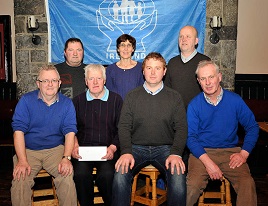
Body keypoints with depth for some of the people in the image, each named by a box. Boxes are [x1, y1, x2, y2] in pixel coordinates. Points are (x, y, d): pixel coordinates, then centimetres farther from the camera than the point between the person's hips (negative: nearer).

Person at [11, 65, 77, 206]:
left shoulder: (66, 103, 2)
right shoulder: (26, 101, -1)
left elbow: (70, 132, -4)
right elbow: (19, 131, -8)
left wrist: (66, 158, -19)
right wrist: (22, 161, -19)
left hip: (56, 149, 0)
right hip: (28, 150, 0)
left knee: (67, 177, -24)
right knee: (20, 180, -24)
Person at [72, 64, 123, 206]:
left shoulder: (116, 100, 10)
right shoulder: (78, 101, 16)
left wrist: (113, 147, -10)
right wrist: (74, 145, -6)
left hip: (108, 150, -1)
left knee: (106, 175, -28)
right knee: (81, 174, -27)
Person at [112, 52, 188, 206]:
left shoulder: (175, 97, 9)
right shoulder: (132, 96, 10)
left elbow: (181, 128, 2)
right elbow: (124, 126, 4)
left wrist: (176, 153, -15)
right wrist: (126, 152, -13)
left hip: (165, 148, 0)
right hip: (137, 147, 1)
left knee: (178, 175, -29)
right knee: (121, 174, -28)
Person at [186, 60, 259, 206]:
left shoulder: (235, 100, 3)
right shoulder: (194, 105, -1)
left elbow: (252, 127, 8)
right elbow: (190, 137, -4)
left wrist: (244, 153, -6)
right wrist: (207, 161, -17)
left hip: (230, 152, 1)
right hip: (202, 152, -1)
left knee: (247, 184, -25)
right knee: (192, 185, -26)